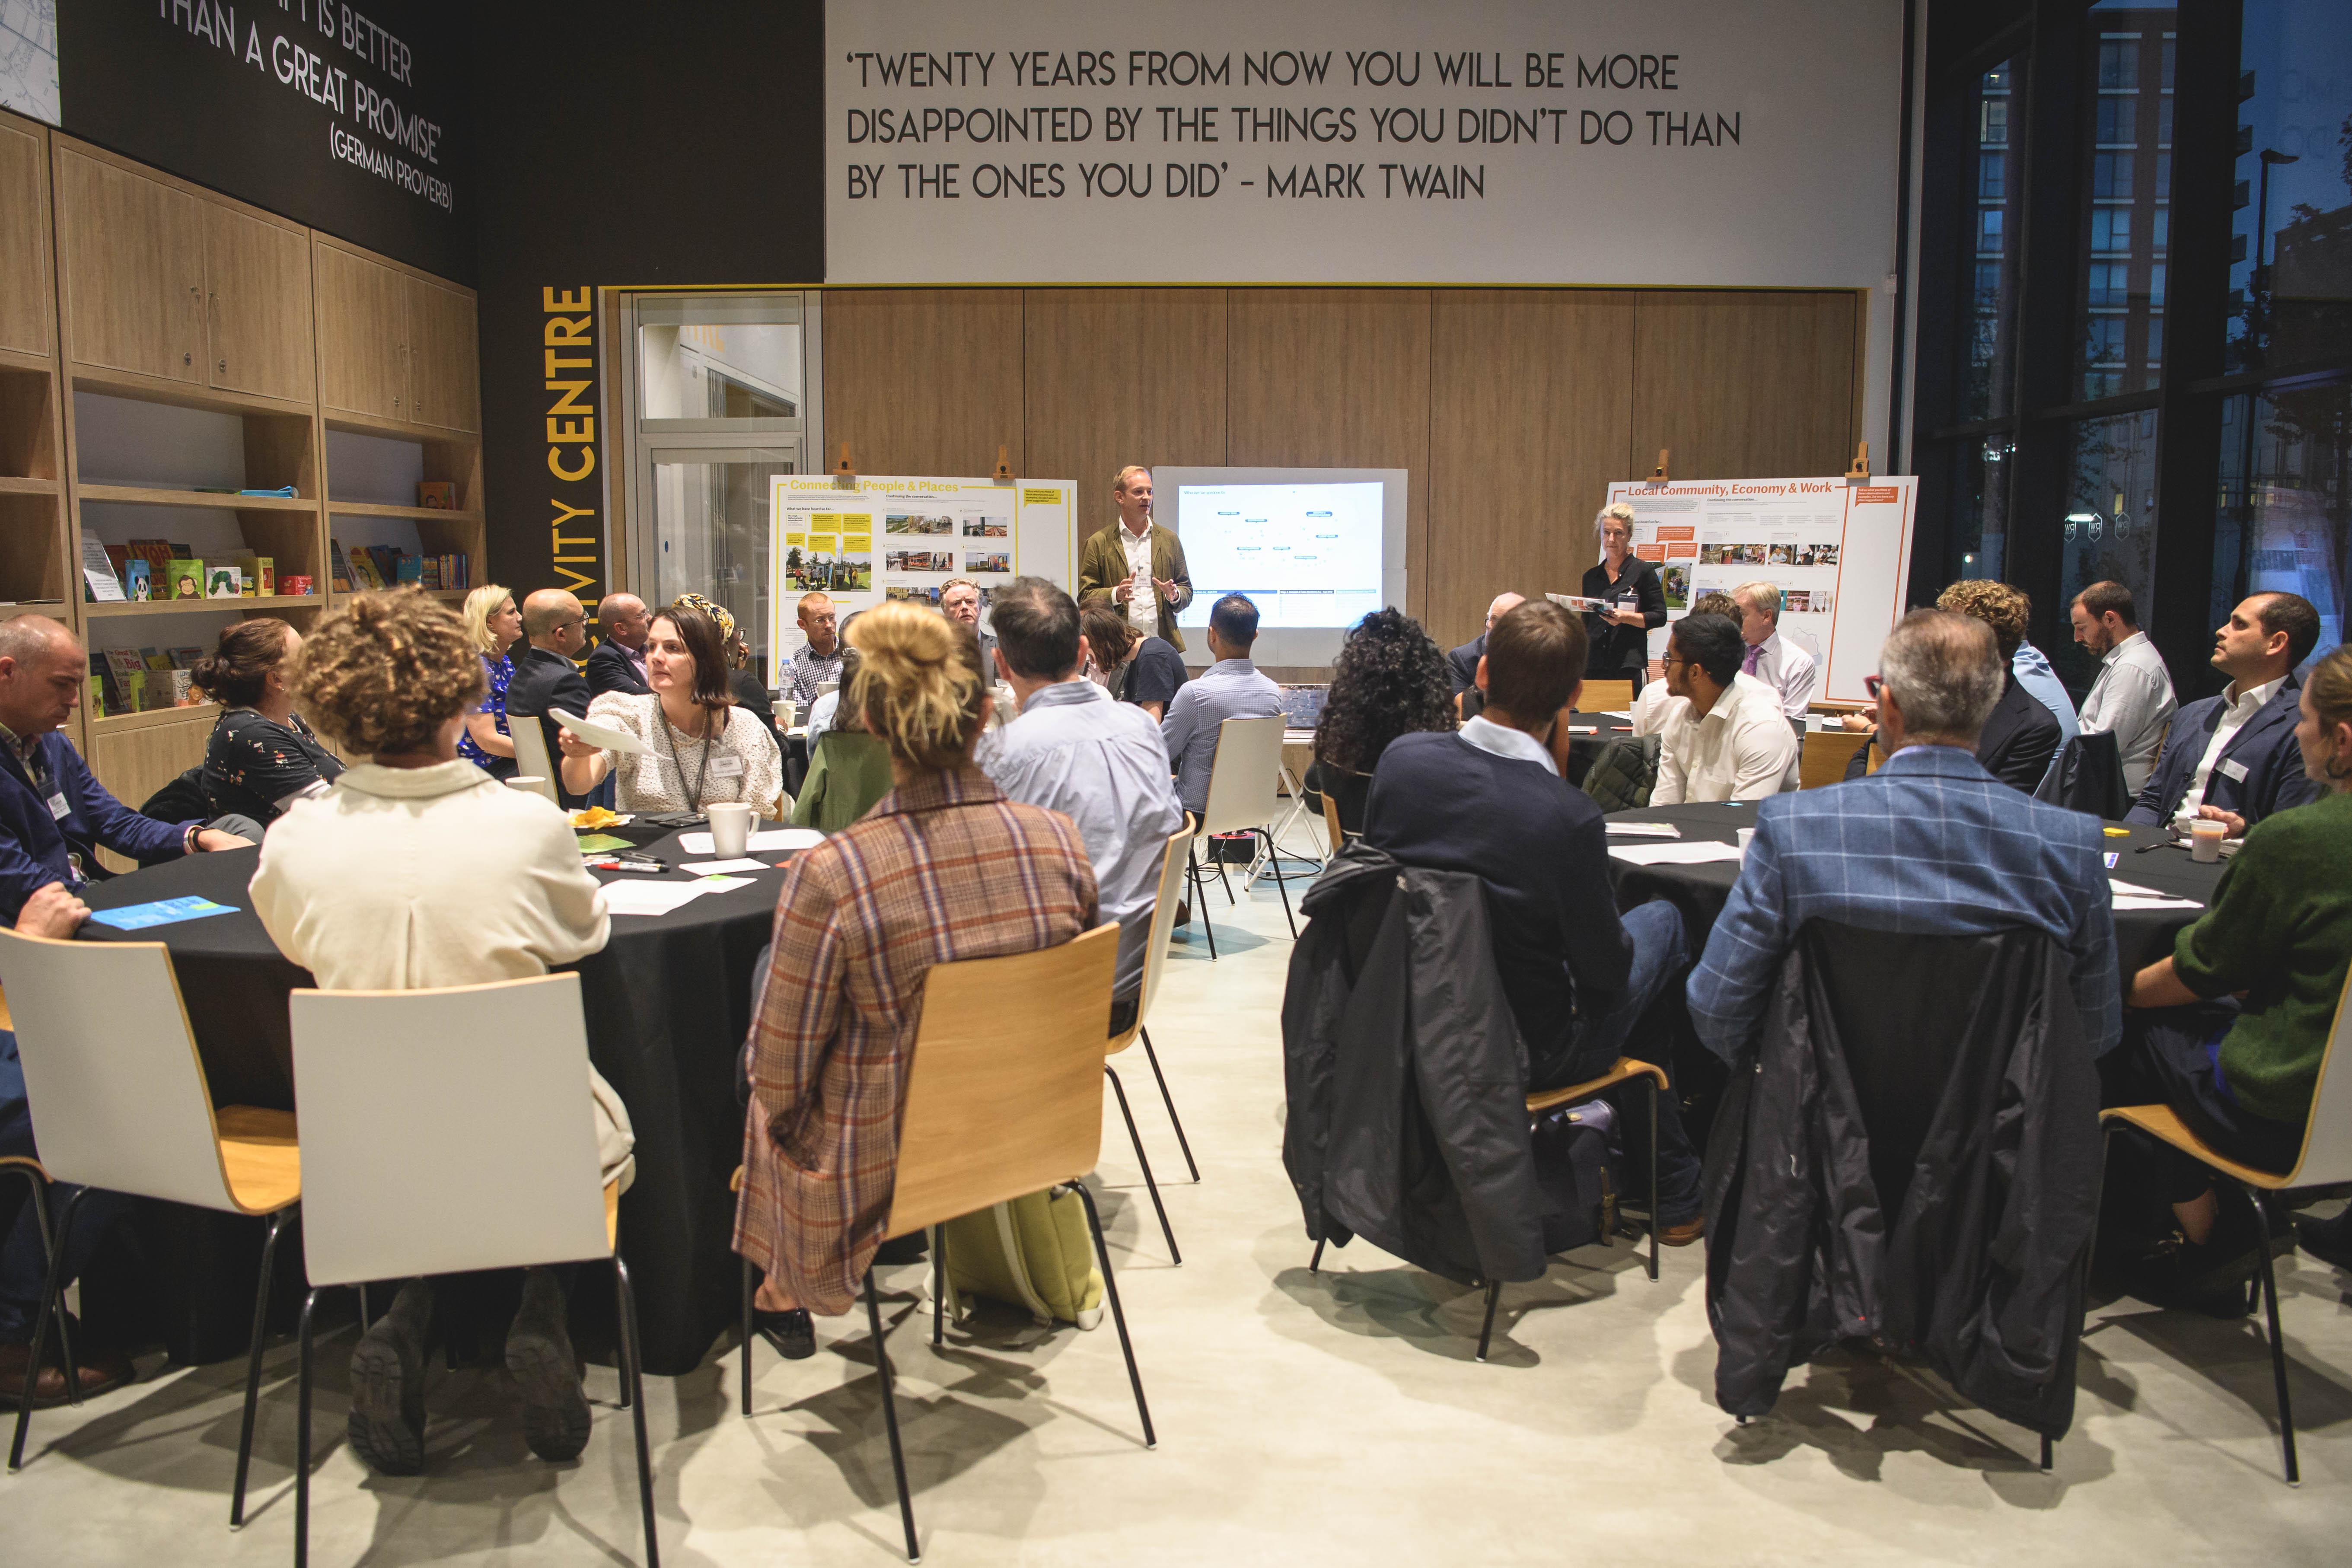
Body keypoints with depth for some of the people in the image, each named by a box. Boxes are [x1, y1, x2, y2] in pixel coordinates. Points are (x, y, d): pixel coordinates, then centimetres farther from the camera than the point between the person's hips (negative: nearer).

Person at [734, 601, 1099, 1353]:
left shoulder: (828, 876, -26)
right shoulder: (1059, 839, -14)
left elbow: (781, 1071, -14)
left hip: (878, 1169, -4)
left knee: (763, 1098, 29)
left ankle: (782, 1294, 48)